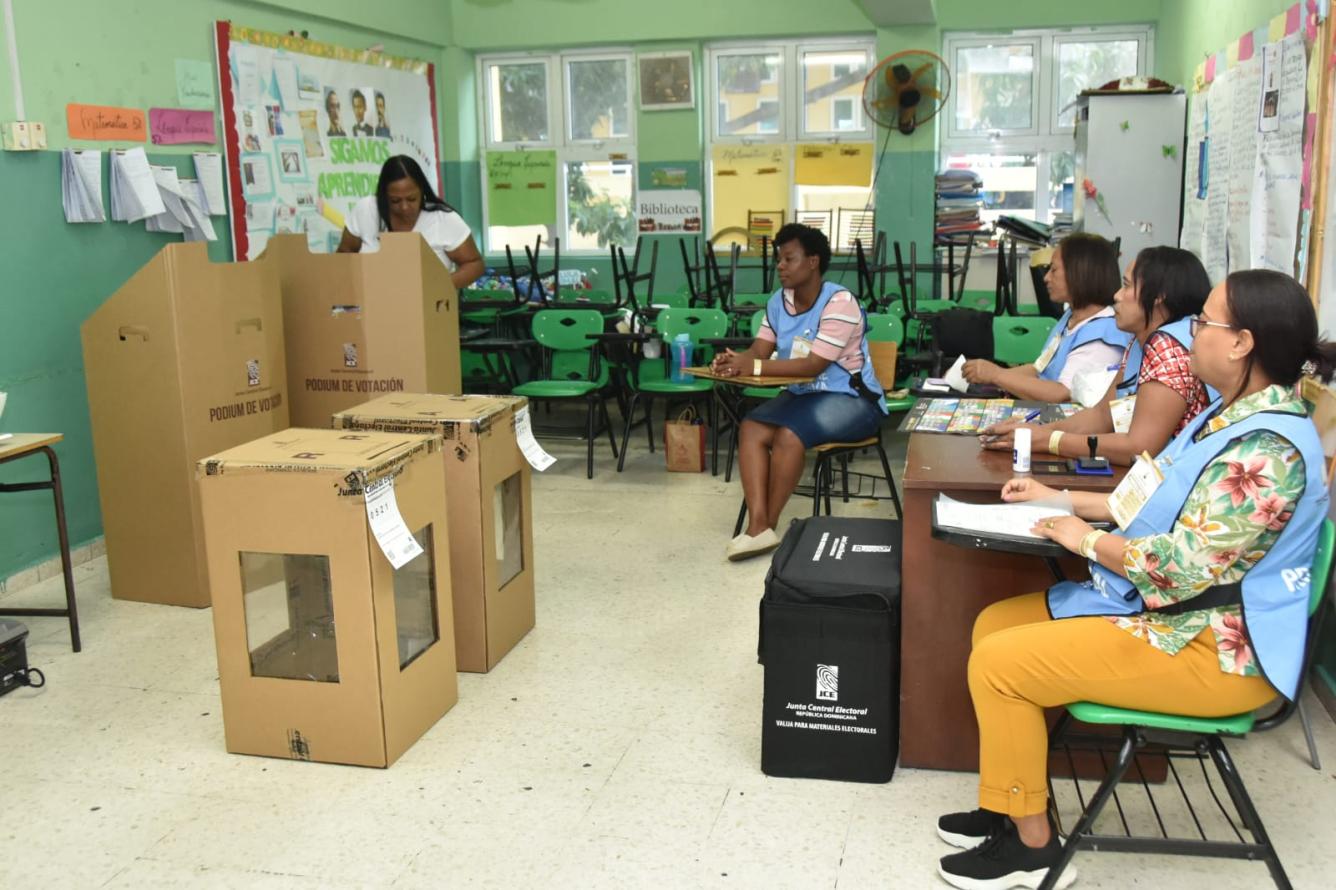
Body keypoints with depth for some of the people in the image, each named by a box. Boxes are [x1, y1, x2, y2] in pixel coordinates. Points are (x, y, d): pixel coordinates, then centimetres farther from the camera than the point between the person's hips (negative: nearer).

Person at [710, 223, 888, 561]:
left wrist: (755, 367, -34)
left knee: (789, 435, -31)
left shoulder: (839, 303, -19)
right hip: (802, 393, 7)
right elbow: (758, 351, -2)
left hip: (850, 398, -7)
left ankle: (768, 526, -16)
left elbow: (813, 366, -27)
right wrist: (734, 361, -27)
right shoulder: (779, 301, 6)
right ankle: (758, 525, -28)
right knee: (750, 428, -19)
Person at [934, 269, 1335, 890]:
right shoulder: (1236, 415, 8)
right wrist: (1062, 500, 10)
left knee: (998, 664, -15)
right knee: (994, 625, 8)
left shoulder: (1267, 448, -26)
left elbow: (1182, 566, -29)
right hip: (1172, 612, 11)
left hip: (1213, 651, -11)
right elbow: (1163, 505, 17)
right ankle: (1018, 804, 18)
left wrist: (1086, 539, -14)